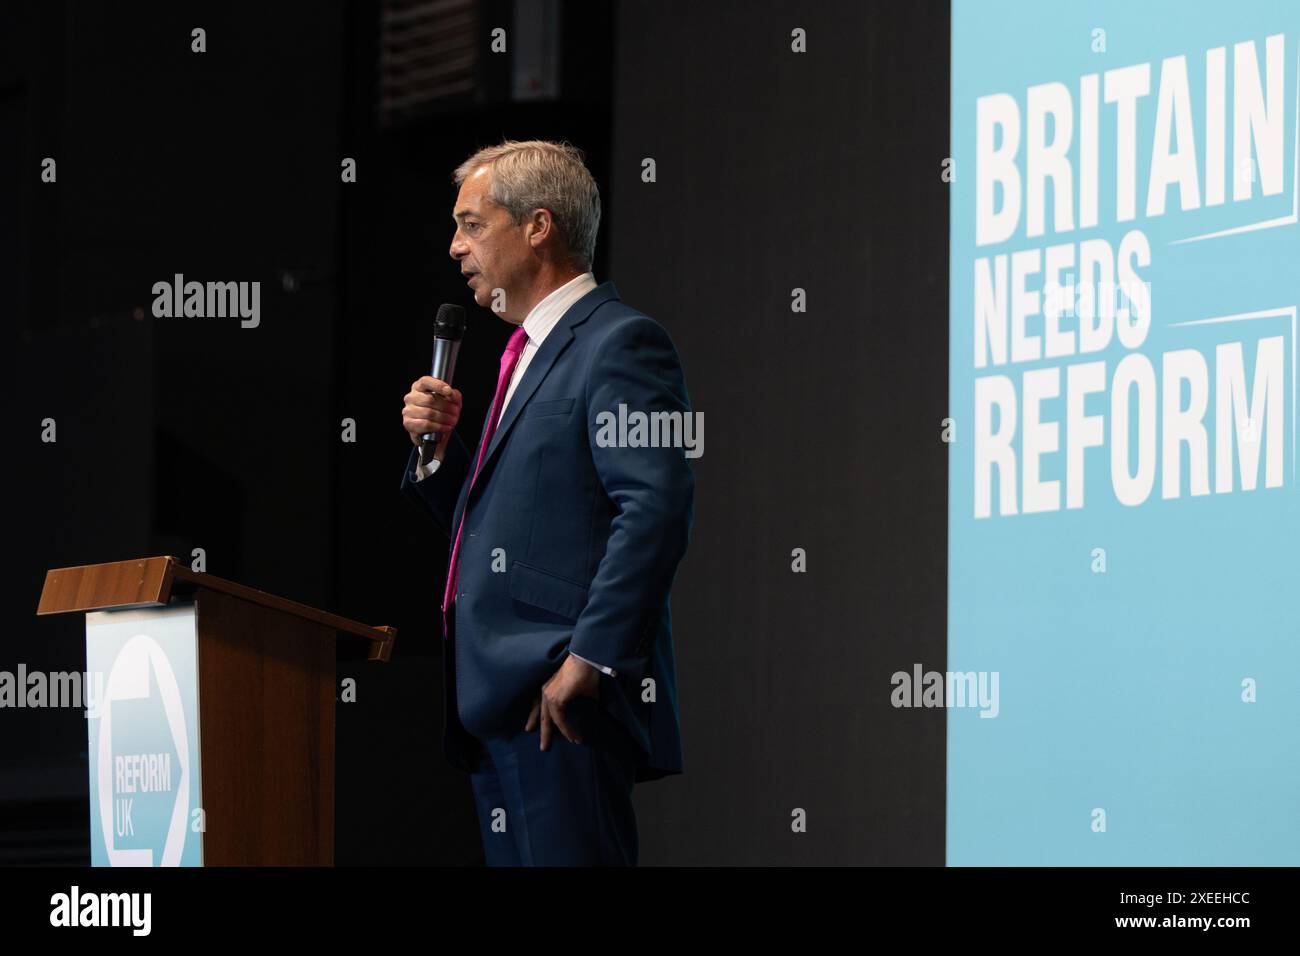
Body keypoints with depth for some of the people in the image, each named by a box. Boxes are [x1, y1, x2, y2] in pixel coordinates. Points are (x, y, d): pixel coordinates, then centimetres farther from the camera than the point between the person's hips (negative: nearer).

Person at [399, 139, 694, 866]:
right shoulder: (525, 353, 23)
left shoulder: (619, 342, -8)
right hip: (498, 699, 10)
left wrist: (590, 660, -22)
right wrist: (436, 446, 8)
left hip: (563, 699, -10)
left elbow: (658, 505, -20)